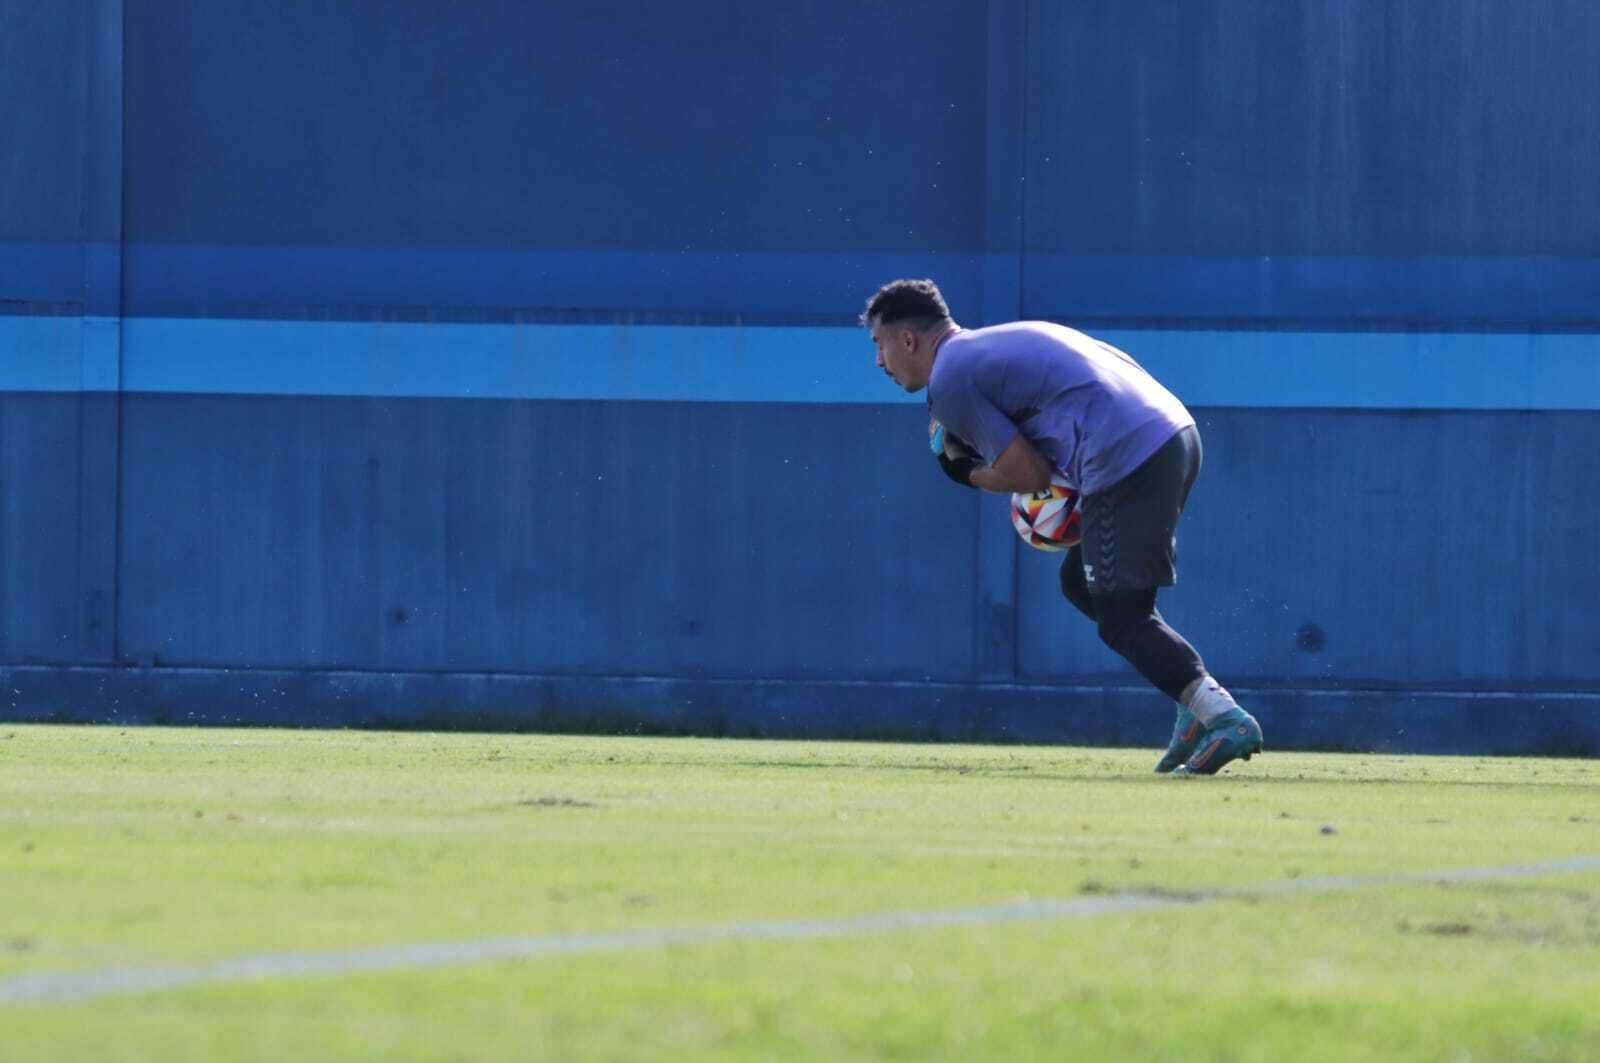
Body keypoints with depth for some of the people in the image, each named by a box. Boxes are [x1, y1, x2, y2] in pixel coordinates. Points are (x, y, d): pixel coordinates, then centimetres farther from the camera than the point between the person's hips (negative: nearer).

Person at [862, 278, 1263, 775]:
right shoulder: (1000, 342, 27)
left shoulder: (949, 378, -1)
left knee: (1120, 618, -4)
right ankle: (1200, 702, 12)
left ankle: (1226, 719, -19)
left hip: (1127, 462, -10)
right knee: (1083, 581, 22)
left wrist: (969, 476, 17)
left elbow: (1028, 474, -4)